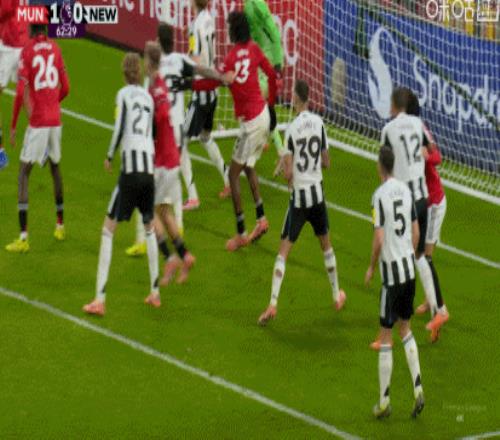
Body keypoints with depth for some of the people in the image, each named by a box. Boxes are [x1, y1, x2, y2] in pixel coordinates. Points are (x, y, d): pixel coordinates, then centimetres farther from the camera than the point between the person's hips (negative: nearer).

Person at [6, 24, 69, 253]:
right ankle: (60, 225, 35)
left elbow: (21, 91, -12)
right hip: (55, 119, 5)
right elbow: (65, 88, 11)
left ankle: (23, 236, -13)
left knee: (24, 172, -2)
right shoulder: (55, 49, 7)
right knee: (55, 167, 25)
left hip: (37, 121, -5)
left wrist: (13, 126, -5)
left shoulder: (27, 51, -7)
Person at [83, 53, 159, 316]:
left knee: (108, 230, -3)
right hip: (149, 168, 5)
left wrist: (109, 157, 5)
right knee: (149, 228, 25)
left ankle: (100, 299, -11)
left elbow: (119, 129, -8)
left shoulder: (124, 94, 1)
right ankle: (155, 291, 25)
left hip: (130, 169, -5)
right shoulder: (148, 97, 15)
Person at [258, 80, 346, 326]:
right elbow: (326, 162, 7)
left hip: (299, 196, -4)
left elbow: (288, 172, -16)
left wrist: (287, 176, 5)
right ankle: (337, 296, 33)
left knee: (284, 250, -4)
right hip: (318, 193, 4)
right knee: (326, 244, 22)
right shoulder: (319, 123, -1)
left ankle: (273, 304, -14)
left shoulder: (292, 129, -15)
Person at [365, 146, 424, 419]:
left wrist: (371, 268, -2)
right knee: (405, 328, 19)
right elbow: (416, 232, 11)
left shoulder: (380, 195, -14)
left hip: (391, 270, -6)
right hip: (409, 268, 6)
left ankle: (384, 402, 6)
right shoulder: (406, 190, 5)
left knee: (386, 337, 1)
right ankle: (417, 388, 8)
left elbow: (378, 239, -17)